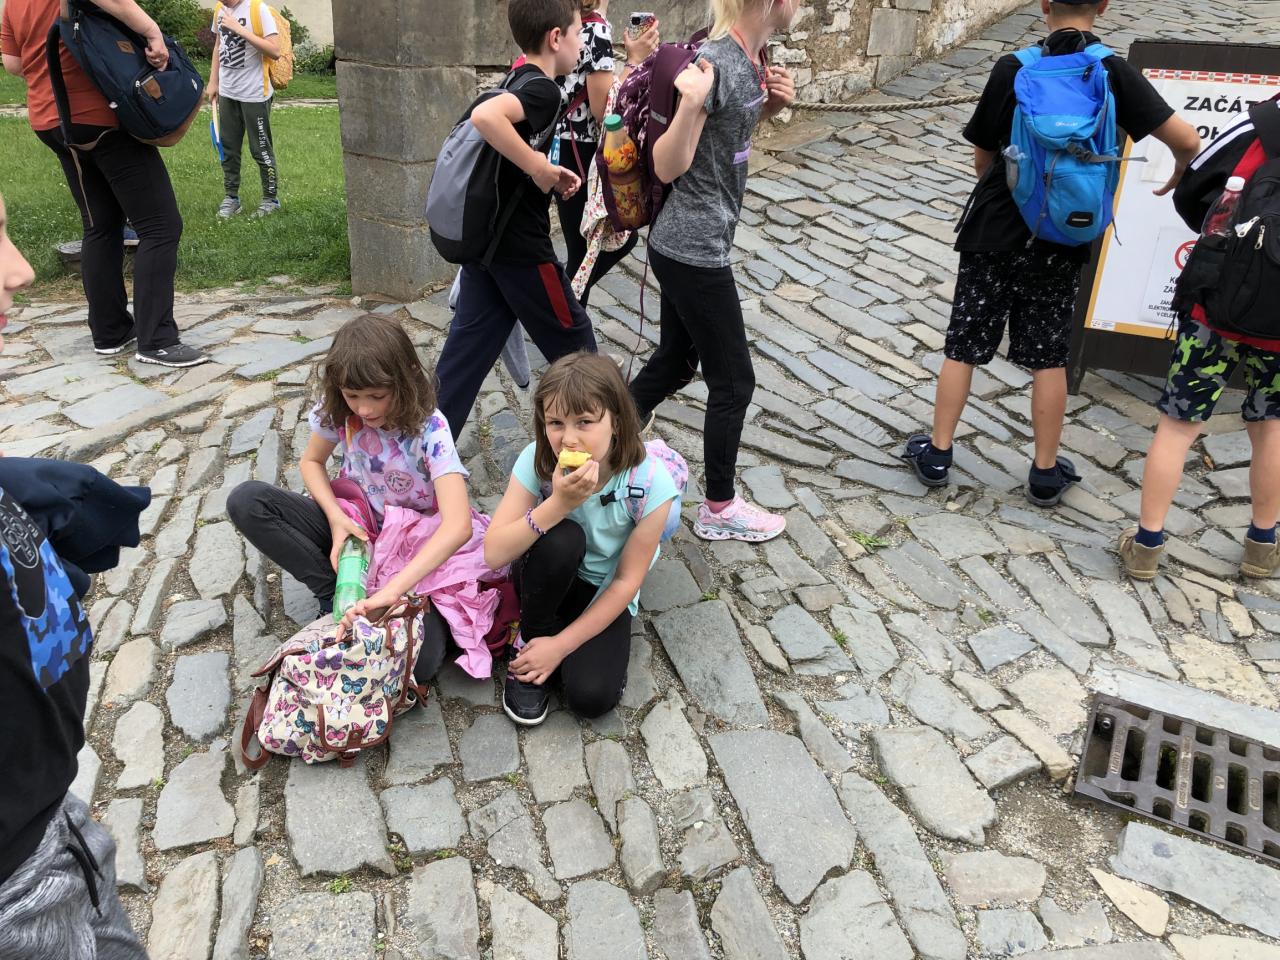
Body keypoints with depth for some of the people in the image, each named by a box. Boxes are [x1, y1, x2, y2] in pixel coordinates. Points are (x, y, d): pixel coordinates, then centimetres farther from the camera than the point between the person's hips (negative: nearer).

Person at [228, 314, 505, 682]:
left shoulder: (429, 429, -28)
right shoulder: (337, 408, -14)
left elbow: (459, 525, -39)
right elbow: (312, 462, 5)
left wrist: (391, 591, -48)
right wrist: (336, 517, -16)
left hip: (415, 542, -4)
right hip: (355, 526, 5)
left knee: (419, 661, -28)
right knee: (246, 501, -17)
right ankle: (336, 595, -10)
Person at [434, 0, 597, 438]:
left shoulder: (516, 82, 12)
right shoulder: (543, 89, -18)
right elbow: (485, 116, -37)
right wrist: (539, 168, -28)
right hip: (520, 246, -9)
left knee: (469, 342, 13)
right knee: (572, 340, 10)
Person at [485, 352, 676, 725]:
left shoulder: (651, 483, -26)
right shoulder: (537, 460, -22)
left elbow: (627, 579, -17)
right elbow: (494, 554, -25)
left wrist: (561, 644, -18)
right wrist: (559, 504, -39)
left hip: (602, 594, -1)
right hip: (545, 578, 1)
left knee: (592, 695, -25)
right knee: (562, 537, -34)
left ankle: (546, 648, 6)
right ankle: (530, 642, -10)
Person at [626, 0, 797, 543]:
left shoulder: (750, 57, 7)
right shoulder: (715, 63, -20)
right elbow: (668, 168, -19)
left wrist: (769, 106, 3)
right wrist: (691, 103, -35)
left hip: (687, 246, 9)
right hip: (695, 251, -9)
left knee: (675, 363, 21)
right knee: (733, 381, 3)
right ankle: (719, 510, 20)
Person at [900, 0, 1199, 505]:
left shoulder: (1011, 68, -7)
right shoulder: (1114, 72, -8)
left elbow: (983, 160, 1)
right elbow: (1187, 140, -11)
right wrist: (1179, 176, 10)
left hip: (993, 235, 0)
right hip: (1060, 242, 1)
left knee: (962, 347, 10)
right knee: (1048, 358, 11)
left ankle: (937, 453, 19)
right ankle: (1046, 472, 20)